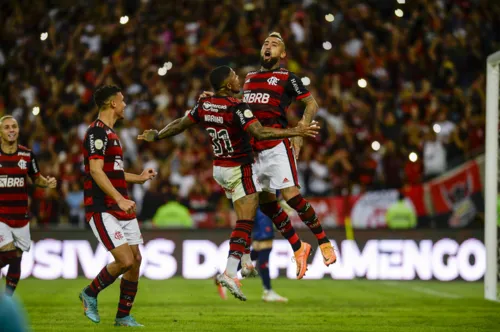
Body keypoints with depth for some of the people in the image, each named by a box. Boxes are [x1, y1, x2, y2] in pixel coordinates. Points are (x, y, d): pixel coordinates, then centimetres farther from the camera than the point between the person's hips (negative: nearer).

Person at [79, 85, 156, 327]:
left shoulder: (109, 133, 19)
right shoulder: (97, 132, -12)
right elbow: (96, 171, -22)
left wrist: (138, 178, 35)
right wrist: (119, 199, -29)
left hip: (121, 208, 10)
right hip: (102, 210, -10)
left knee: (135, 260, 4)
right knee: (125, 260, -16)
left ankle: (123, 316, 14)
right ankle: (90, 294, 8)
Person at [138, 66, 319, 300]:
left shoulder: (204, 105, 1)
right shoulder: (237, 108, -21)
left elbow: (180, 124, 12)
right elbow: (259, 133, -30)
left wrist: (156, 136, 29)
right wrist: (295, 131, -30)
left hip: (219, 168, 8)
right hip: (239, 169, -8)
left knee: (244, 217, 25)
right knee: (245, 221, -8)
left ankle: (246, 261, 25)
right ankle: (230, 273, -18)